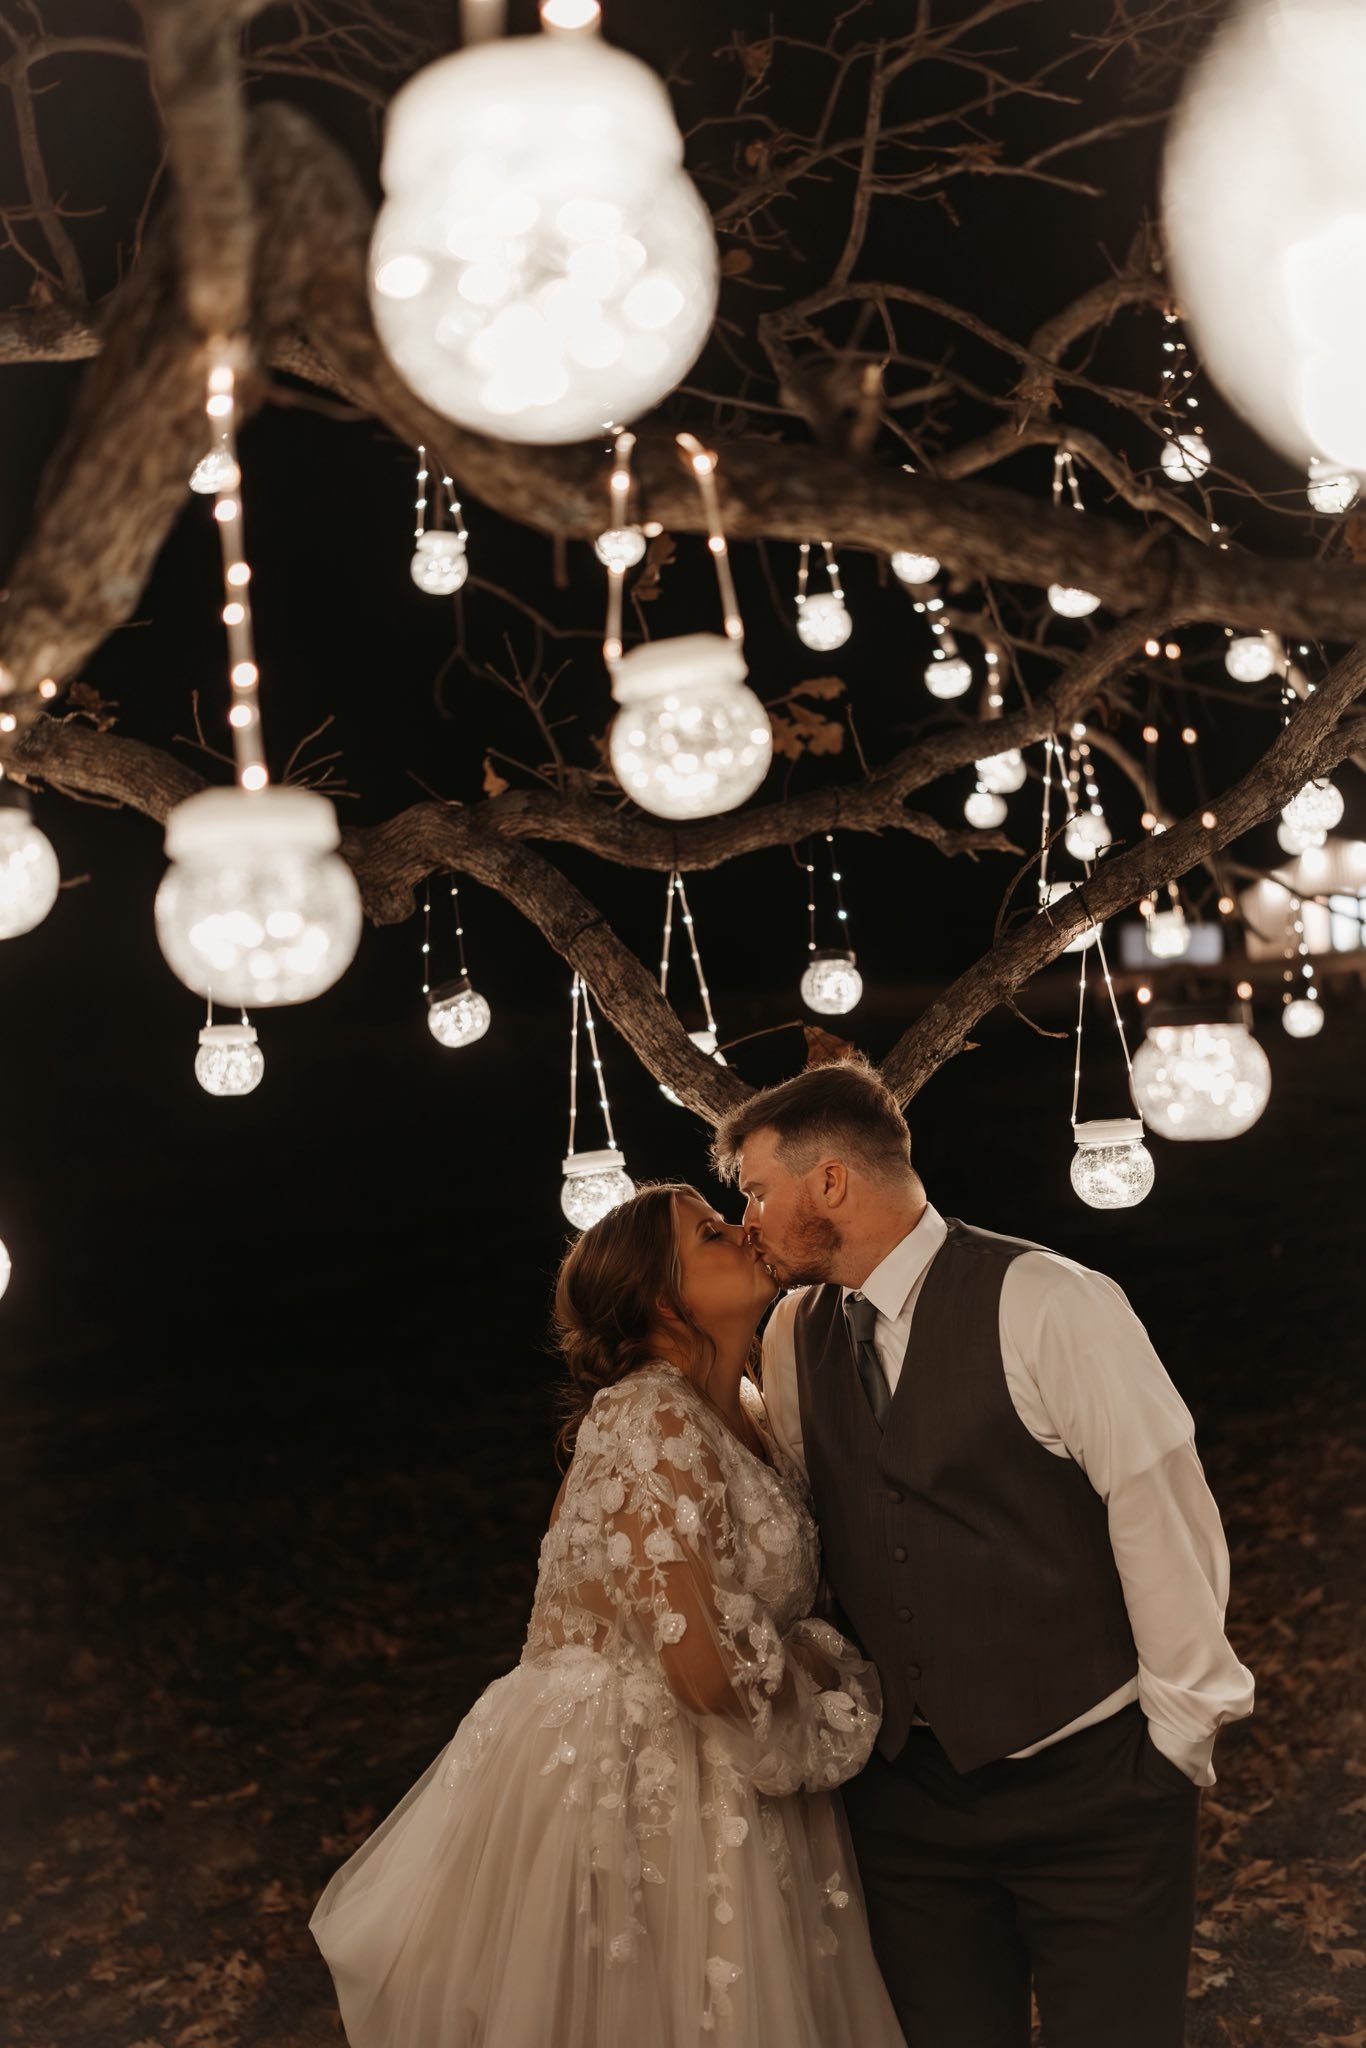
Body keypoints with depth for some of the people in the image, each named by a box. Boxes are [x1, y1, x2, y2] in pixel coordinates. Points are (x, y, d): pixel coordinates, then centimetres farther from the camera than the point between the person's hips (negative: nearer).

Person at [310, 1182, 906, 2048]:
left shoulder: (751, 1412, 6)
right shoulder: (651, 1421, -21)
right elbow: (710, 1668, -26)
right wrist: (823, 1668, -9)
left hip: (715, 1796, 9)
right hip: (629, 1796, -8)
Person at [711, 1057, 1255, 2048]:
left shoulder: (1047, 1305, -16)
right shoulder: (795, 1335, 3)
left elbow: (1162, 1513, -13)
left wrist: (1179, 1734, -8)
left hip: (1091, 1780, -5)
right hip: (910, 1782, 5)